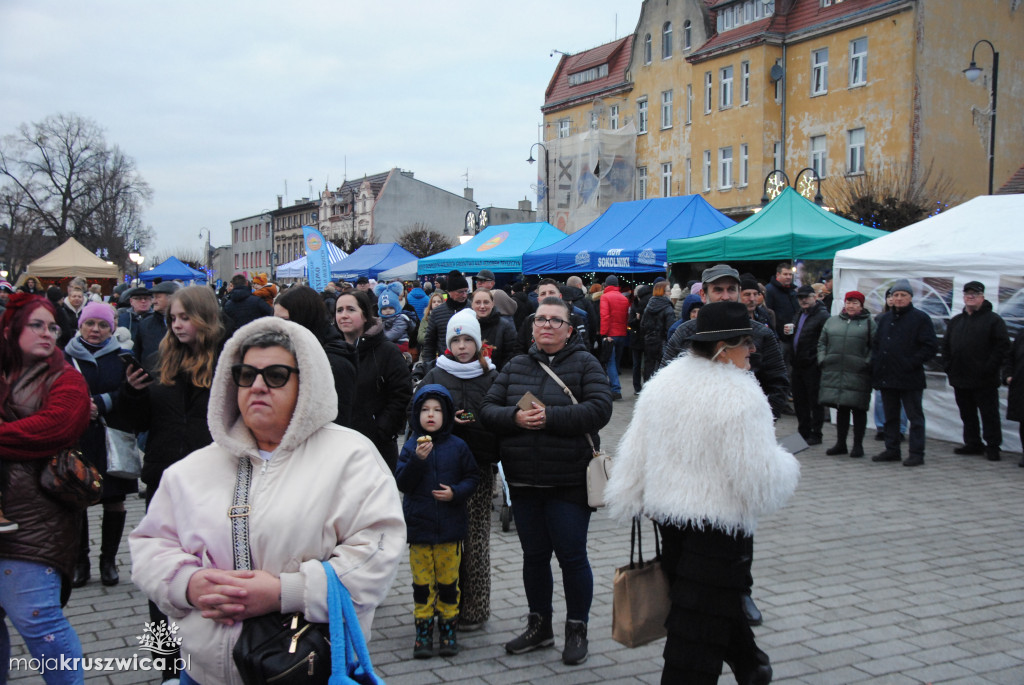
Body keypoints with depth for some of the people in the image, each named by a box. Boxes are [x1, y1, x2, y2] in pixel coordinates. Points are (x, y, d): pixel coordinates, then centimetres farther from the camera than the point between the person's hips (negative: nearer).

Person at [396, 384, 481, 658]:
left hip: (450, 528, 0)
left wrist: (455, 492, -12)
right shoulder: (411, 447, -1)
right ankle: (424, 631, 17)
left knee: (448, 581, 8)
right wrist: (417, 459, -21)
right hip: (418, 526, 0)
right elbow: (401, 483, -7)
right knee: (422, 582, 6)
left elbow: (472, 478, 5)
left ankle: (448, 629, 21)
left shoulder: (458, 447, 0)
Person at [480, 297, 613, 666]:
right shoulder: (515, 366, 11)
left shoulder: (585, 363, -2)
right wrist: (515, 417, -16)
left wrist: (550, 416, -22)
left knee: (571, 555, 2)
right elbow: (488, 410, 5)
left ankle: (577, 630, 18)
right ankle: (539, 626, 29)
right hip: (524, 481, 4)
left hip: (569, 482, -4)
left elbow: (599, 409, -15)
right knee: (534, 554, 14)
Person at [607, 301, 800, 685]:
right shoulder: (741, 397, -21)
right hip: (720, 524, -7)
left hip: (667, 516, 7)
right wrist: (787, 468, 0)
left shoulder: (662, 384, 0)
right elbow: (759, 477, -21)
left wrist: (629, 501, 17)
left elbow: (634, 455, 6)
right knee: (700, 624, 2)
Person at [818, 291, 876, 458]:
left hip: (858, 374, -3)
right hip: (834, 373, 4)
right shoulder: (832, 321, 15)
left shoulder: (869, 322, 3)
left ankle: (858, 445, 11)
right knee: (841, 408, 10)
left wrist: (867, 363, -13)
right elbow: (822, 342, 17)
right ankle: (840, 443, 19)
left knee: (858, 409, 2)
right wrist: (822, 360, 5)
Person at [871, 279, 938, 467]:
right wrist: (876, 364, 6)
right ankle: (892, 449, 22)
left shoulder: (921, 318, -3)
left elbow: (930, 347, -8)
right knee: (890, 416, 13)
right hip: (886, 377, 6)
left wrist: (912, 363, -15)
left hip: (910, 379, -6)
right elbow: (875, 344, 21)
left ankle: (916, 453, 4)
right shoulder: (884, 319, 15)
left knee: (915, 416, 0)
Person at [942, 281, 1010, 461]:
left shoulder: (993, 320, -3)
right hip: (960, 379, 6)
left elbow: (1003, 346, -10)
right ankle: (973, 443, 22)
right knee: (967, 415, 12)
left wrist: (990, 368, -16)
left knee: (989, 414, -1)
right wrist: (948, 366, 6)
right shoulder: (955, 321, 15)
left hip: (985, 381, -6)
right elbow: (946, 345, 19)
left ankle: (992, 446, 6)